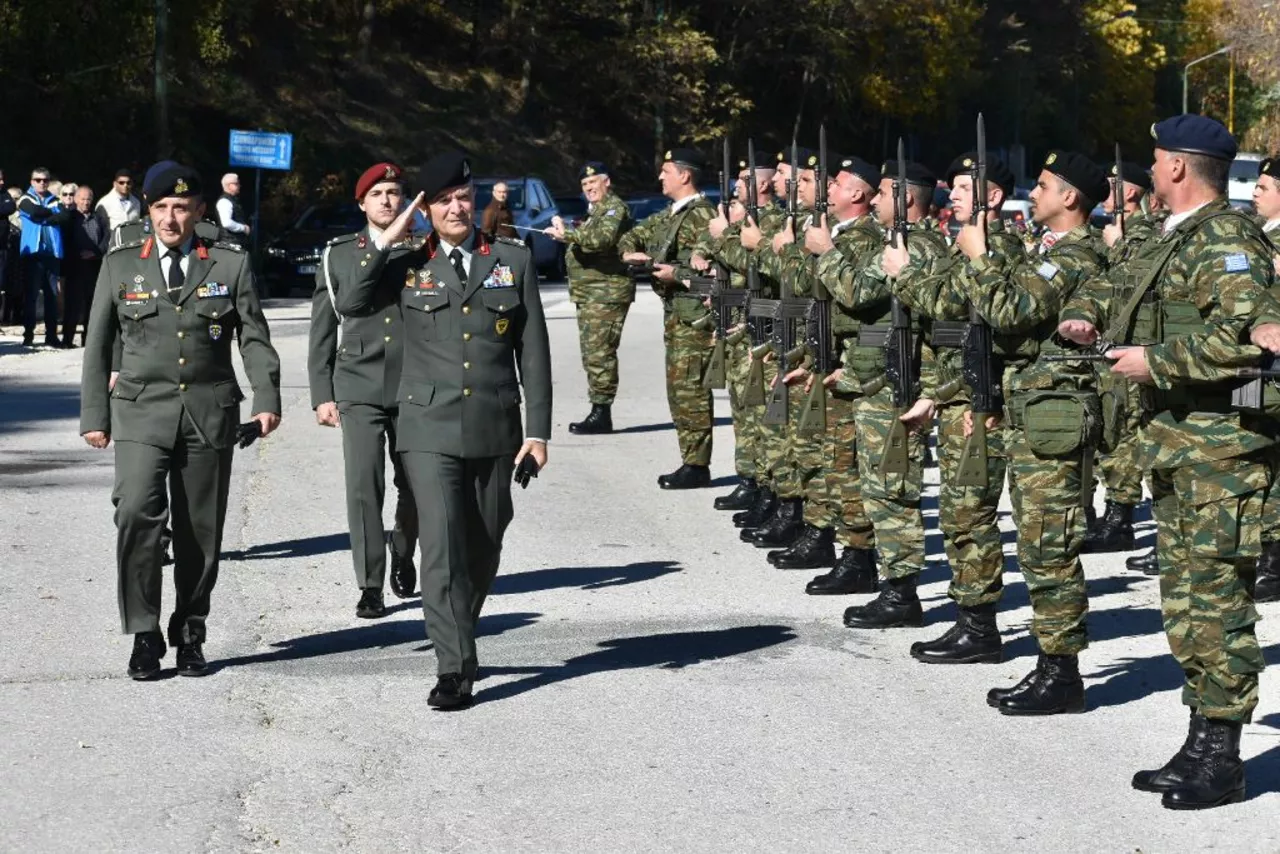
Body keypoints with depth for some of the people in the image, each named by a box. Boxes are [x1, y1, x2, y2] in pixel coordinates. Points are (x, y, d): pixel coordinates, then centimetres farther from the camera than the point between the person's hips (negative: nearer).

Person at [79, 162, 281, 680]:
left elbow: (255, 338, 5)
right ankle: (144, 636, -7)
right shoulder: (120, 266, 9)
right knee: (137, 516, -17)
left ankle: (189, 636, 19)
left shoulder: (230, 265, 7)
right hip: (141, 411, -1)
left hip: (210, 414, 1)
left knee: (201, 532, 4)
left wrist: (266, 400, -10)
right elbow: (98, 346, 12)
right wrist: (94, 415, 6)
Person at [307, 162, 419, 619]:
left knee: (414, 486, 9)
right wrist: (322, 394, 2)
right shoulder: (338, 255, 6)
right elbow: (323, 330, 8)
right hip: (359, 387, -1)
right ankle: (370, 585, -4)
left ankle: (402, 555, 36)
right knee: (363, 483, -10)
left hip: (416, 387, 1)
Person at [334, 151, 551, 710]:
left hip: (495, 429, 2)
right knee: (442, 547, -11)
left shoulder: (513, 261, 7)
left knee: (483, 548, 11)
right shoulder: (407, 265, 6)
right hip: (430, 429, -2)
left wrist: (538, 430, 1)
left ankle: (459, 639, 32)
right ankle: (454, 669, -10)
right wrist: (386, 240, -9)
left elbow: (533, 350, 6)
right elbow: (350, 305, -9)